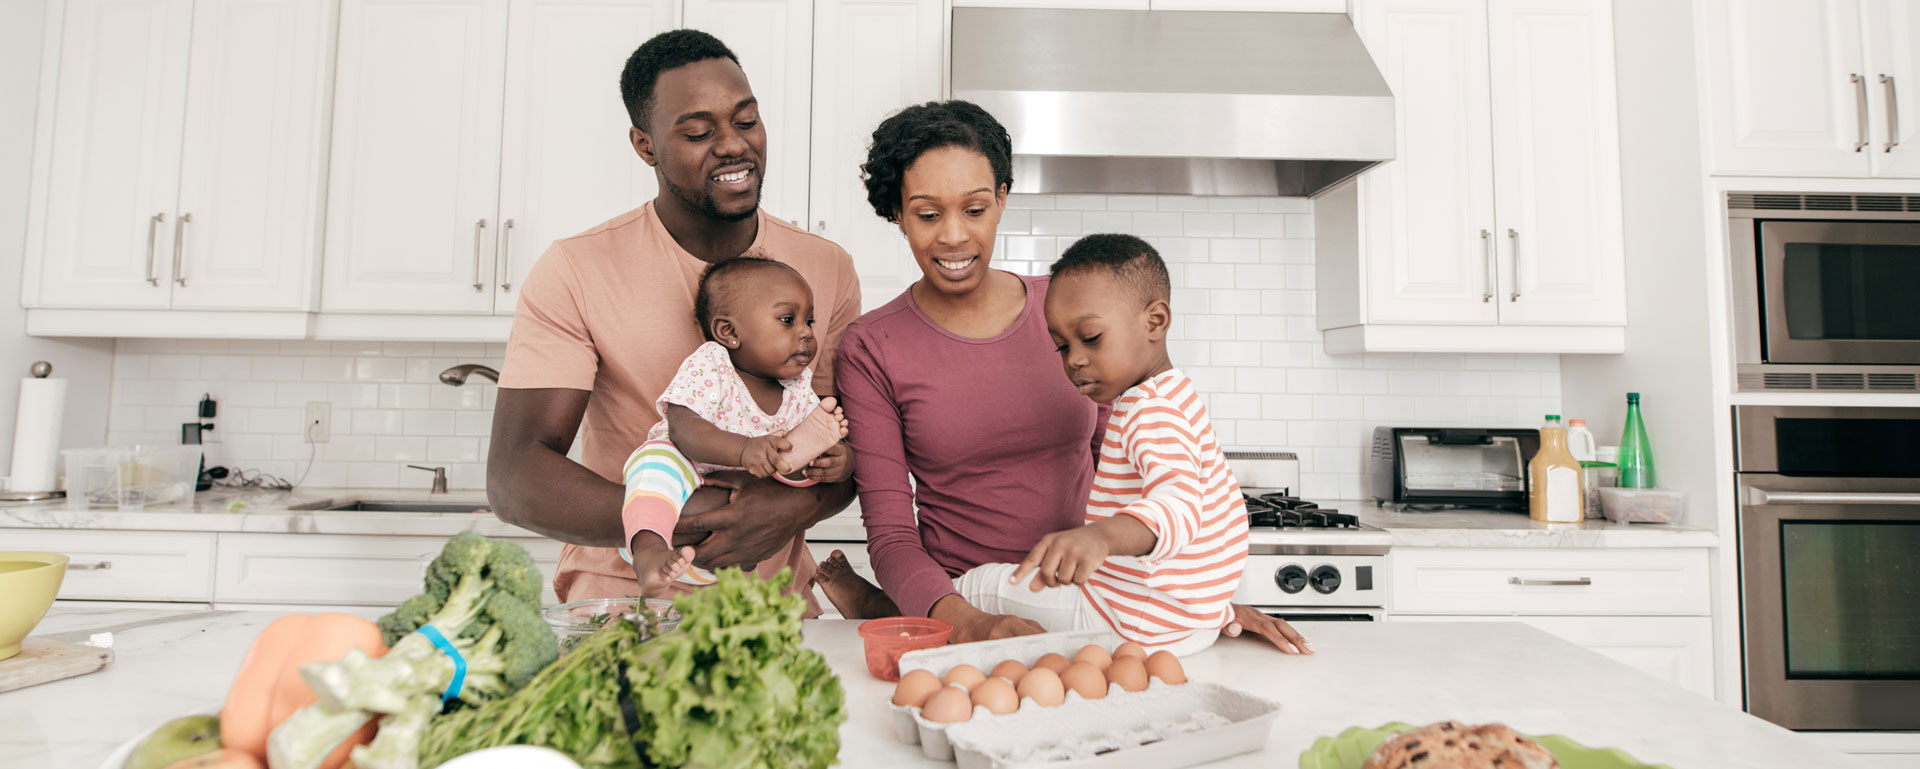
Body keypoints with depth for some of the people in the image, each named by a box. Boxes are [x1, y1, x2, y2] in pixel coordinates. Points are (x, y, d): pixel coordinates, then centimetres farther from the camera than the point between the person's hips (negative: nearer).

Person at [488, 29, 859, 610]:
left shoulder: (828, 270, 3)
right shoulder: (574, 273, -6)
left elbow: (847, 453, 7)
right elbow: (513, 479, -11)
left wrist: (795, 508, -17)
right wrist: (684, 521, -26)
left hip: (774, 608, 4)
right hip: (621, 603, -4)